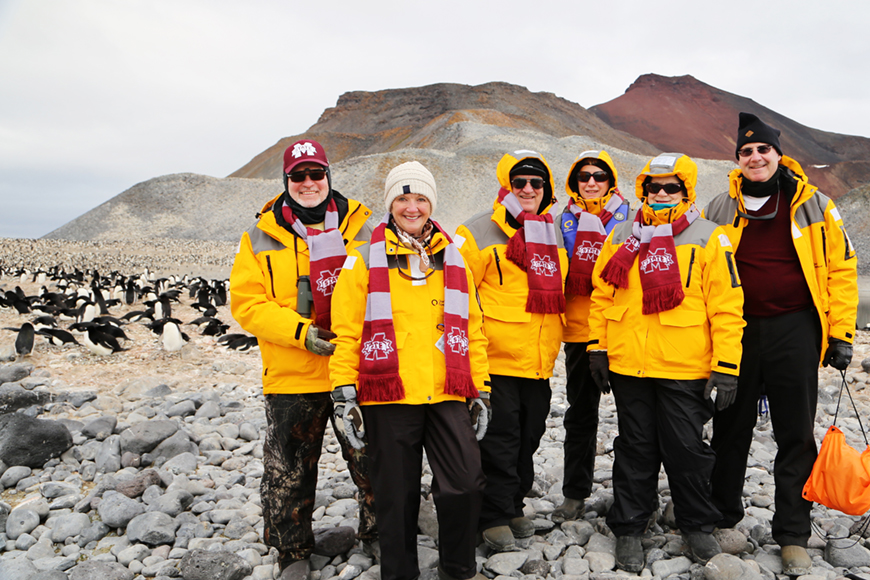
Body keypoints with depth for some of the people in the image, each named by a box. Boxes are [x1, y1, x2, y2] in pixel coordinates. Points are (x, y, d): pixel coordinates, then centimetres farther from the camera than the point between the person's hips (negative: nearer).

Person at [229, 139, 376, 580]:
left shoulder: (361, 228, 4)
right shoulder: (262, 237, 2)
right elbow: (245, 302, -4)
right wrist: (300, 331, -16)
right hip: (292, 376, 0)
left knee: (373, 462, 12)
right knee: (288, 472, 10)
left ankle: (379, 535, 36)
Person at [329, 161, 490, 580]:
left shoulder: (452, 259, 12)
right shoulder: (365, 259, 2)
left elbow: (472, 330, 13)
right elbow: (347, 332, 0)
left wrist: (480, 390, 10)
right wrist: (344, 393, -5)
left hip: (447, 396, 3)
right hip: (388, 397, -2)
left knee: (466, 485, 0)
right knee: (397, 495, 8)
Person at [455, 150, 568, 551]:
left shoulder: (555, 236, 14)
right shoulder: (480, 233, -6)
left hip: (539, 363, 6)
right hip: (495, 360, -6)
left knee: (528, 436, 15)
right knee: (499, 439, 0)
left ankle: (513, 506, 32)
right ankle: (495, 517, 14)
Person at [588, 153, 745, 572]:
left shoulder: (708, 240, -2)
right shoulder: (621, 237, 8)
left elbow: (727, 307, -4)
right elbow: (601, 296, 12)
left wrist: (726, 367, -8)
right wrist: (597, 347, 8)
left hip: (684, 369, -2)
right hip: (628, 366, 3)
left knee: (687, 449, 8)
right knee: (634, 449, 13)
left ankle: (697, 525, 31)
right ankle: (628, 529, 26)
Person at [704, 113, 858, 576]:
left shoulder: (814, 206, 3)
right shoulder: (719, 211, 5)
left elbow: (841, 268, 3)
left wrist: (840, 333, -2)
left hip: (795, 331, -1)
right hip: (736, 333, 1)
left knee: (796, 436, 5)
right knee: (730, 430, 10)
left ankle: (793, 536, 18)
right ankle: (723, 518, 27)